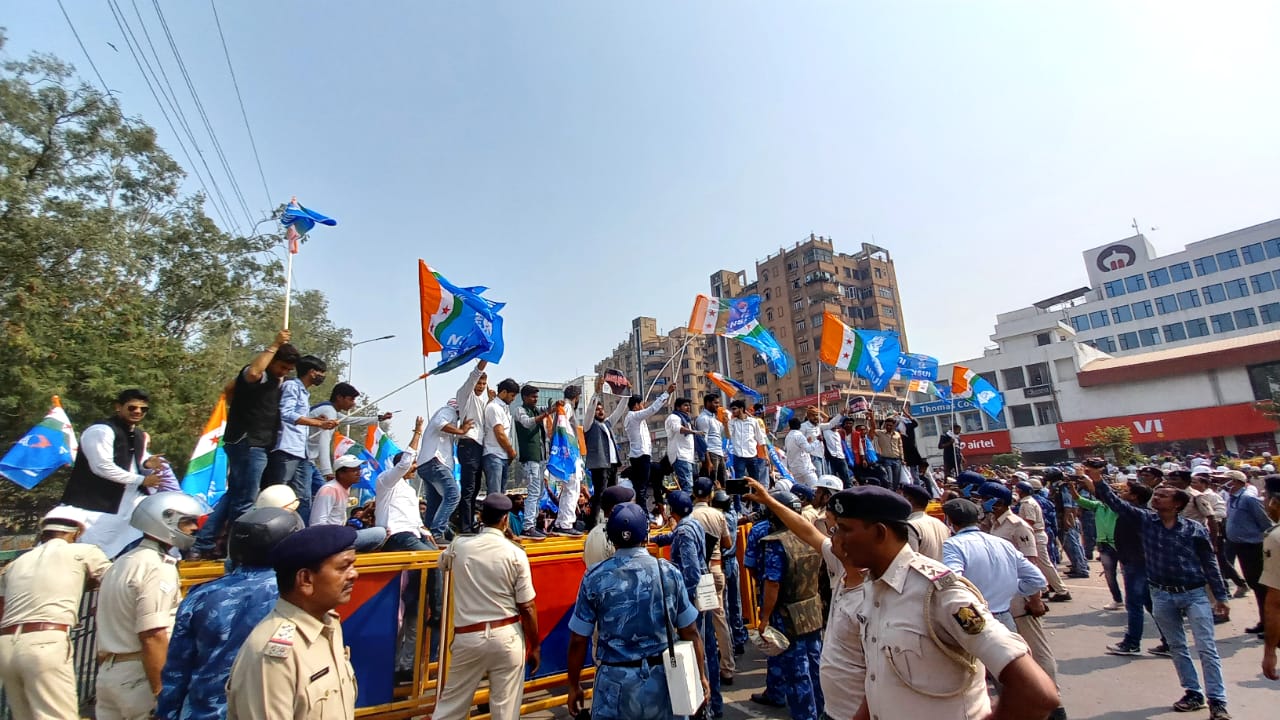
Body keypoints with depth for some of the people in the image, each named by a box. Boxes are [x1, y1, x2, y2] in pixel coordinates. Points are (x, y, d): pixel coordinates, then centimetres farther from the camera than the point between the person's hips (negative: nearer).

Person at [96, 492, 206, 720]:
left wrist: (106, 670, 23)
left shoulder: (122, 563, 14)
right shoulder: (158, 567, -17)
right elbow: (153, 636, -22)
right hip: (138, 673, -9)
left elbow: (113, 627, 18)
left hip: (107, 671, 9)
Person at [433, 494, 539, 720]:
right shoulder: (515, 554, -10)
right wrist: (535, 645, 5)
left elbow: (443, 564, 22)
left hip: (467, 636, 2)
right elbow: (527, 607, -7)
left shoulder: (459, 546, -4)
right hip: (507, 636, -1)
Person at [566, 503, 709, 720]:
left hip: (615, 681, -1)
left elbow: (578, 640, -3)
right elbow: (690, 632, 1)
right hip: (663, 678, 2)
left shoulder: (594, 578, -9)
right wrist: (701, 675, 15)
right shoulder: (670, 573, -6)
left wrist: (574, 685, 11)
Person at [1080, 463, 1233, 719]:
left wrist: (1221, 596, 2)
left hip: (1194, 594, -2)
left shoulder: (1195, 529, -5)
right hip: (1162, 596, 2)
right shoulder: (1146, 519, -1)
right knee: (1177, 647, 13)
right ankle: (1193, 693, 26)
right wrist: (1098, 482, -22)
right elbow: (1116, 503, -9)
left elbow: (1210, 563, 1)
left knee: (1207, 649, 1)